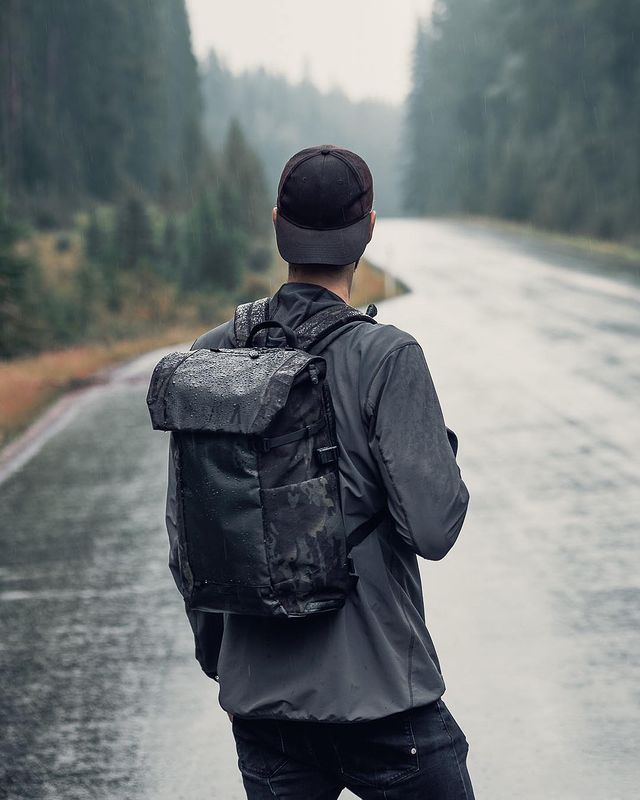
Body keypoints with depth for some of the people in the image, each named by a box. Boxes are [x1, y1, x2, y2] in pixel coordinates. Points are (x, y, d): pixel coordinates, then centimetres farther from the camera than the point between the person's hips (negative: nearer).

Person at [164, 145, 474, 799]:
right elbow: (433, 527, -17)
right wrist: (443, 447, 3)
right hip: (381, 694, -5)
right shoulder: (387, 357, -14)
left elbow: (186, 535, 7)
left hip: (258, 696, 5)